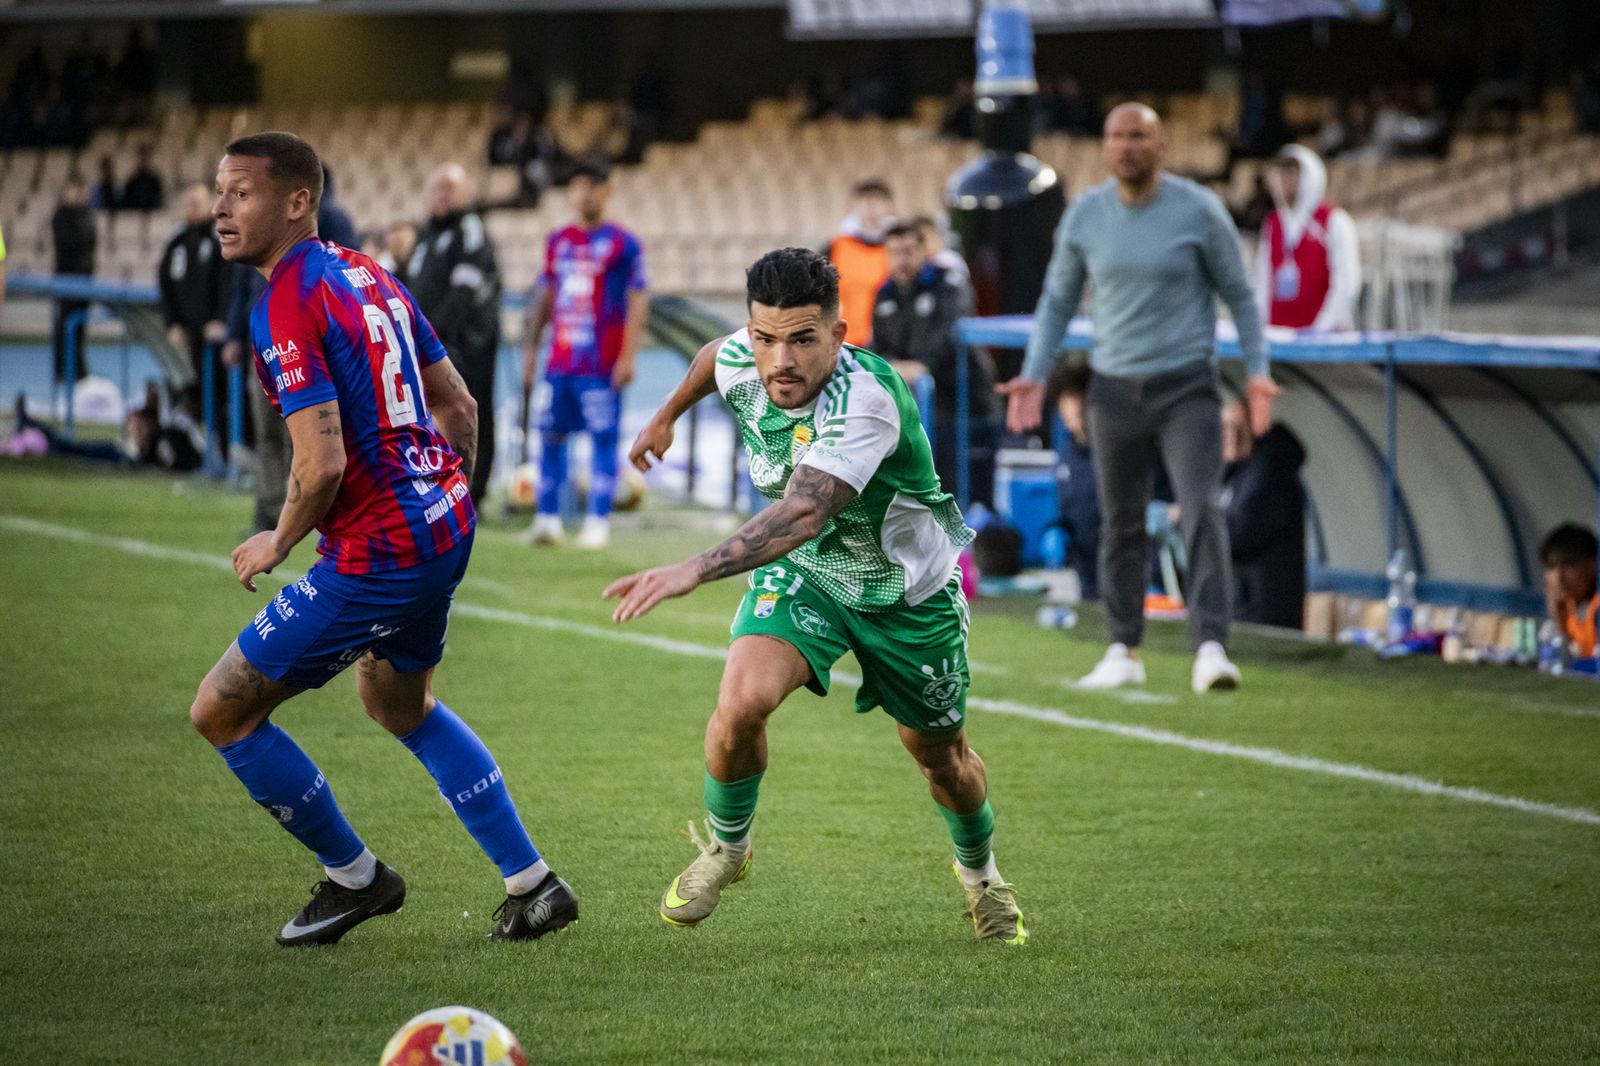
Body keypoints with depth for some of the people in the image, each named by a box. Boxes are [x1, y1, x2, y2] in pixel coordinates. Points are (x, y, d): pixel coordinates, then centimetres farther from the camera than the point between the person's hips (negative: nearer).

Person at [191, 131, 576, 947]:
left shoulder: (286, 305, -19)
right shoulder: (367, 275, 9)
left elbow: (322, 462, -25)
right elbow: (457, 404, 16)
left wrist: (279, 543, -8)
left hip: (377, 556, -10)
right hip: (443, 526, 10)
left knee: (220, 712, 2)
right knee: (400, 704, 32)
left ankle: (354, 876, 17)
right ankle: (533, 885, 30)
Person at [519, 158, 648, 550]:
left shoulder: (622, 244, -3)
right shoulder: (558, 241, 13)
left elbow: (638, 301, -6)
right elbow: (544, 297, 19)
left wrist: (627, 356, -13)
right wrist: (531, 348, 14)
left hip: (602, 364, -6)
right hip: (560, 361, 6)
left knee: (604, 439, -4)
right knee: (550, 435, 6)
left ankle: (598, 521, -2)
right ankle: (548, 518, 11)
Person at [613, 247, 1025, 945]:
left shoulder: (866, 398, -40)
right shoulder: (742, 362, -19)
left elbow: (803, 512, -53)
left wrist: (695, 570, -65)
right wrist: (667, 416, 28)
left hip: (909, 590, -3)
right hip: (805, 572, 3)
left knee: (941, 755, 16)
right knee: (742, 700, -24)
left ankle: (981, 876, 48)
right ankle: (725, 848, 4)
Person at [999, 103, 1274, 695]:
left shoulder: (1199, 210, -7)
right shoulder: (1084, 215, 1)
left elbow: (1238, 294, 3)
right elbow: (1057, 301, 13)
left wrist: (1257, 371, -5)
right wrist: (1034, 375, 3)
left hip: (1186, 386, -3)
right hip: (1115, 388, 3)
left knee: (1201, 509, -16)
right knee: (1121, 524, 8)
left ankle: (1211, 646, -21)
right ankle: (1124, 652, 19)